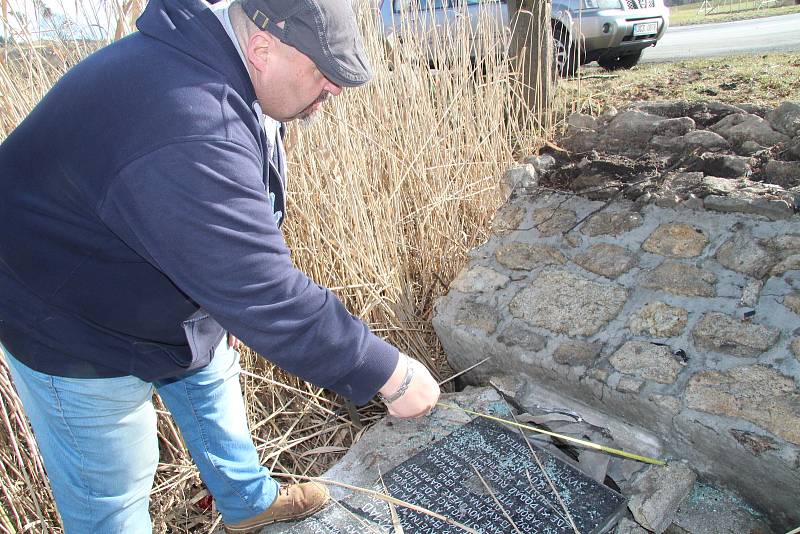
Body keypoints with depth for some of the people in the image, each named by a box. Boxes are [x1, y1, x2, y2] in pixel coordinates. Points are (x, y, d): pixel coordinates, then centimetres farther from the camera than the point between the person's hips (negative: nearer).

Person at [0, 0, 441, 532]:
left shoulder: (225, 68, -6)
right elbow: (266, 295, -40)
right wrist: (389, 374, -31)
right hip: (81, 328, -9)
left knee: (213, 390, 25)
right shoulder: (188, 136, -41)